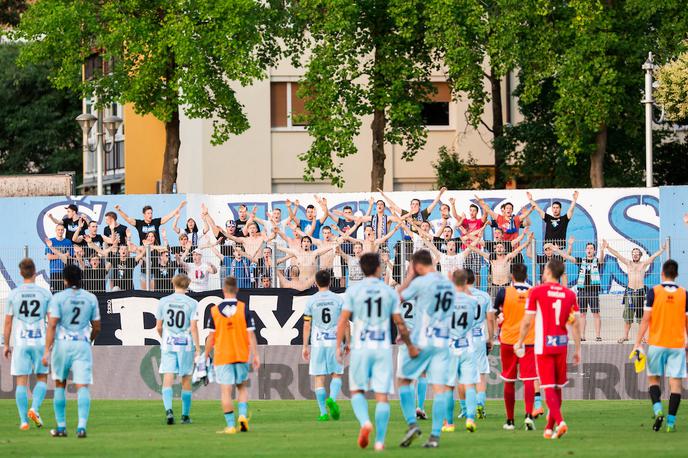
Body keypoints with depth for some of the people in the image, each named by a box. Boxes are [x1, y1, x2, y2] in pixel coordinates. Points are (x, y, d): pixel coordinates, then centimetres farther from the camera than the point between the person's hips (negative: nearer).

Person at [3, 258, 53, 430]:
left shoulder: (13, 294, -1)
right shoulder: (45, 293, -1)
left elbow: (8, 322, 3)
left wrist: (6, 345, 12)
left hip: (20, 343, 0)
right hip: (40, 341, 0)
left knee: (22, 382, 2)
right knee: (42, 379, 14)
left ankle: (23, 421, -3)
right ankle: (34, 408, -9)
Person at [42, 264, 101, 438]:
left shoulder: (58, 298, -4)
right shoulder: (91, 298, 5)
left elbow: (52, 325, -12)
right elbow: (97, 327, 10)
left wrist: (47, 351, -13)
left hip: (62, 344, -1)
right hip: (83, 345, 1)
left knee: (60, 385, 15)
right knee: (82, 387, -5)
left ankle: (61, 427, 17)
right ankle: (82, 426, -21)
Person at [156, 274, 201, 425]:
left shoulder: (163, 302, 3)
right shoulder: (192, 303, -3)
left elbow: (158, 327, 7)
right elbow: (193, 327, -9)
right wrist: (197, 348, -5)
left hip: (168, 344, 1)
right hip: (186, 344, -1)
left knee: (168, 379, -4)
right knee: (186, 380, 10)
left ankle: (168, 409, -26)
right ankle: (185, 415, 15)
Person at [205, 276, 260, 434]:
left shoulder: (214, 310, -3)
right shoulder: (244, 309, -4)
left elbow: (211, 337, -1)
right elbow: (251, 334, -5)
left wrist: (206, 356, 10)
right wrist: (255, 356, 0)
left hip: (221, 356, -1)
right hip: (241, 355, 1)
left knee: (226, 391, 0)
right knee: (242, 386, 19)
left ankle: (230, 425, -4)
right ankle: (243, 415, 0)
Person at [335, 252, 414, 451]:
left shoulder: (353, 291, 0)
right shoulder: (389, 292, 4)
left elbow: (343, 320, -5)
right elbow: (400, 323, 6)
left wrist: (339, 346, 0)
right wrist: (410, 345, 19)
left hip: (361, 347, -1)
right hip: (383, 348, 1)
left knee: (357, 391, 11)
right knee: (382, 396, 2)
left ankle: (365, 422, -16)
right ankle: (379, 440, -1)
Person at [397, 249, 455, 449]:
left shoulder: (421, 282, -11)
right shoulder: (448, 284, 9)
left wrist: (409, 276, 8)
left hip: (421, 341, -5)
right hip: (443, 341, 5)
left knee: (404, 380, 11)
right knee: (439, 387, 1)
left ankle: (412, 424, -3)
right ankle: (435, 435, -3)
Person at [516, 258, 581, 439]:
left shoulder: (536, 292, -6)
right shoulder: (570, 294, 4)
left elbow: (527, 322, -4)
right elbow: (575, 324, 4)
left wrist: (520, 342, 9)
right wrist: (578, 349, 10)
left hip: (543, 346, -4)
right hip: (561, 346, 4)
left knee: (548, 387, -5)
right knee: (557, 387, 13)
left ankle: (560, 421, -24)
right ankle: (550, 428, 20)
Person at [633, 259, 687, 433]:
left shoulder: (654, 292, -4)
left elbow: (646, 319, -6)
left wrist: (638, 342, -2)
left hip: (657, 343, -1)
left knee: (654, 378, 14)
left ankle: (658, 410, -8)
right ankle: (671, 422, -3)